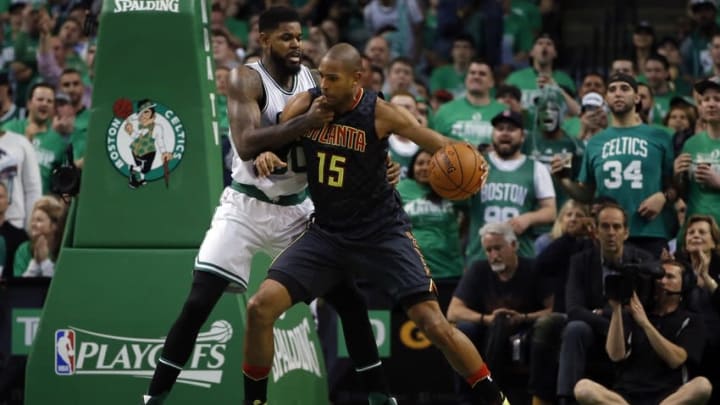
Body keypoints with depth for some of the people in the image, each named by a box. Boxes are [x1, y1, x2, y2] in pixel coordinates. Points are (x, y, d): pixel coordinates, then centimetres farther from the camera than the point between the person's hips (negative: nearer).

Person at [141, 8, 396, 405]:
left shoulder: (312, 79, 1)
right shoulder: (247, 79, -15)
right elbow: (246, 145, -30)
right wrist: (307, 122, -38)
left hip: (298, 208, 5)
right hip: (246, 206, -5)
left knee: (350, 299, 1)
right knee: (198, 303, -13)